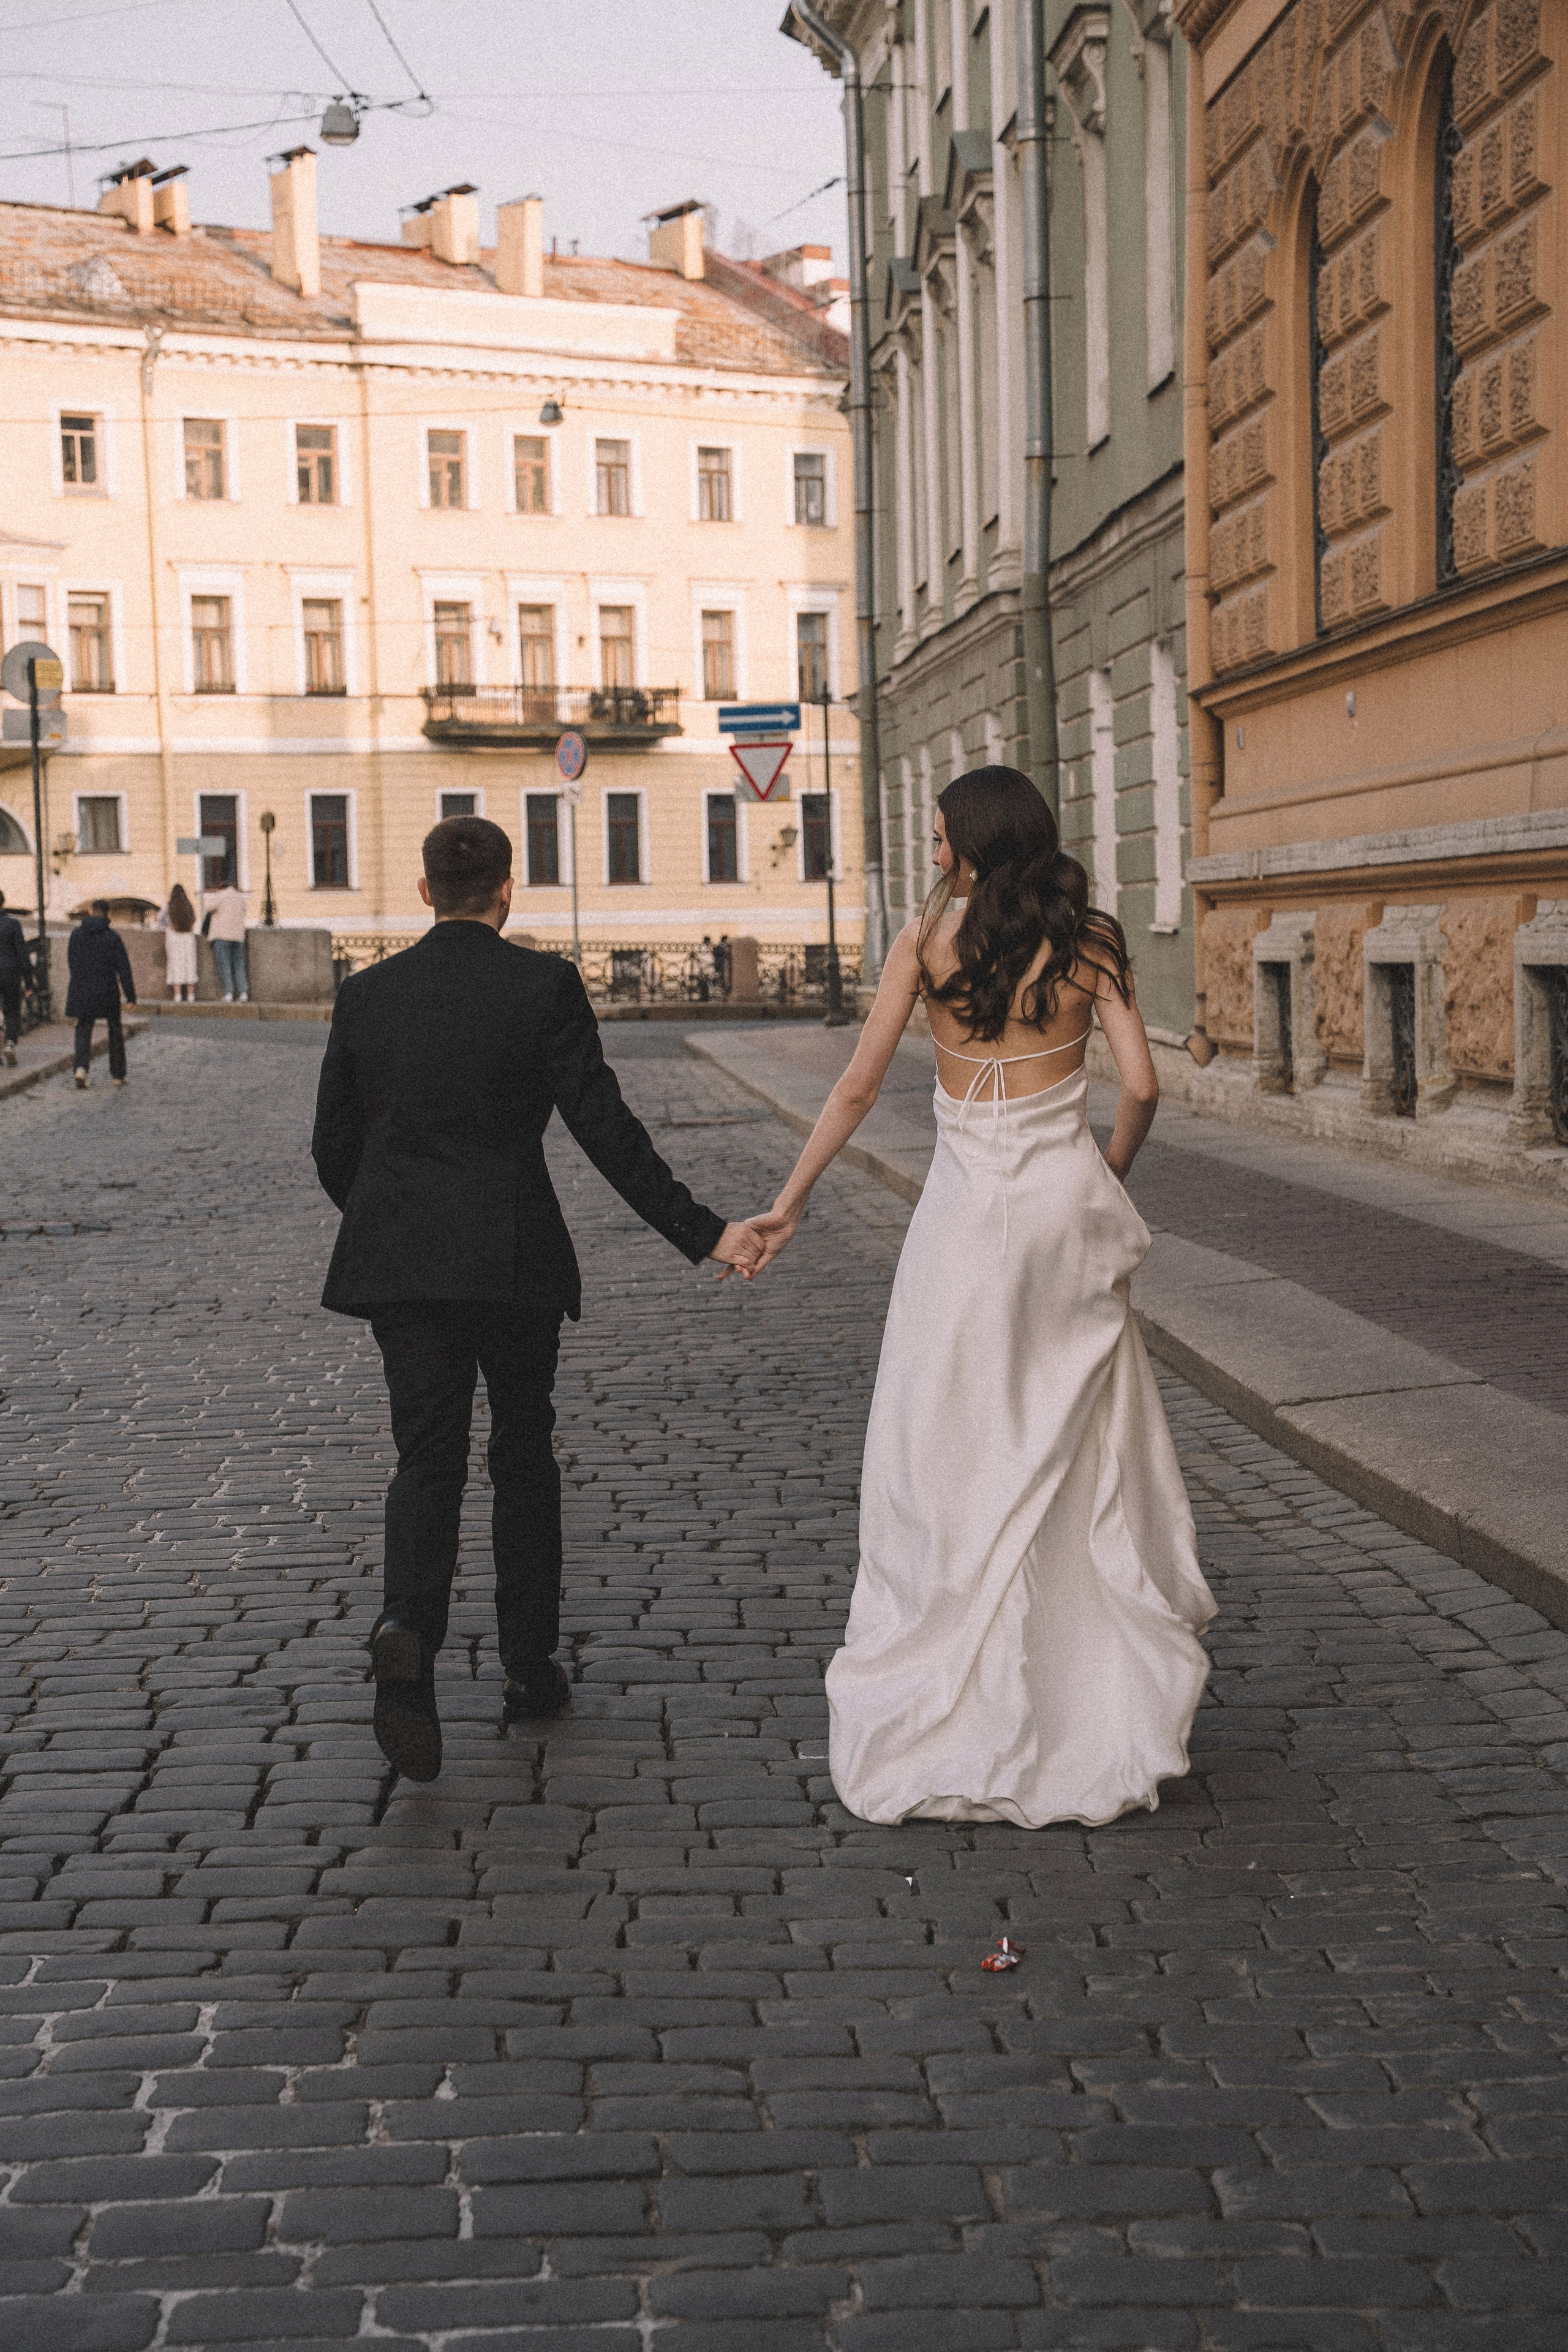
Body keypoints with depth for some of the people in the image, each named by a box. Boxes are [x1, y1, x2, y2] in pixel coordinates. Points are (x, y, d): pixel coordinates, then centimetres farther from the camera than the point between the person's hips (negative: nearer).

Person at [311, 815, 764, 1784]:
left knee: (428, 1456, 5)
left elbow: (334, 1146, 7)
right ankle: (530, 1666, 21)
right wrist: (702, 1231, -11)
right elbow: (605, 1127, -12)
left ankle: (409, 1626, -24)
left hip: (399, 1261, 2)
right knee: (523, 1451, 15)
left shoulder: (367, 993, 3)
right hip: (514, 1258, -2)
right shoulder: (544, 985, -6)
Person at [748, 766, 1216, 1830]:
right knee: (1085, 1458, 12)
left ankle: (943, 1714, 9)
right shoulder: (1091, 941, 1)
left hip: (968, 1207, -2)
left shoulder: (930, 936, -3)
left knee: (948, 1461, 6)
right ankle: (1107, 1709, 20)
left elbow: (858, 1086, -2)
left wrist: (789, 1203, 6)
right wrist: (1107, 1181, 13)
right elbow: (1141, 1086, -6)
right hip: (1067, 1198, 2)